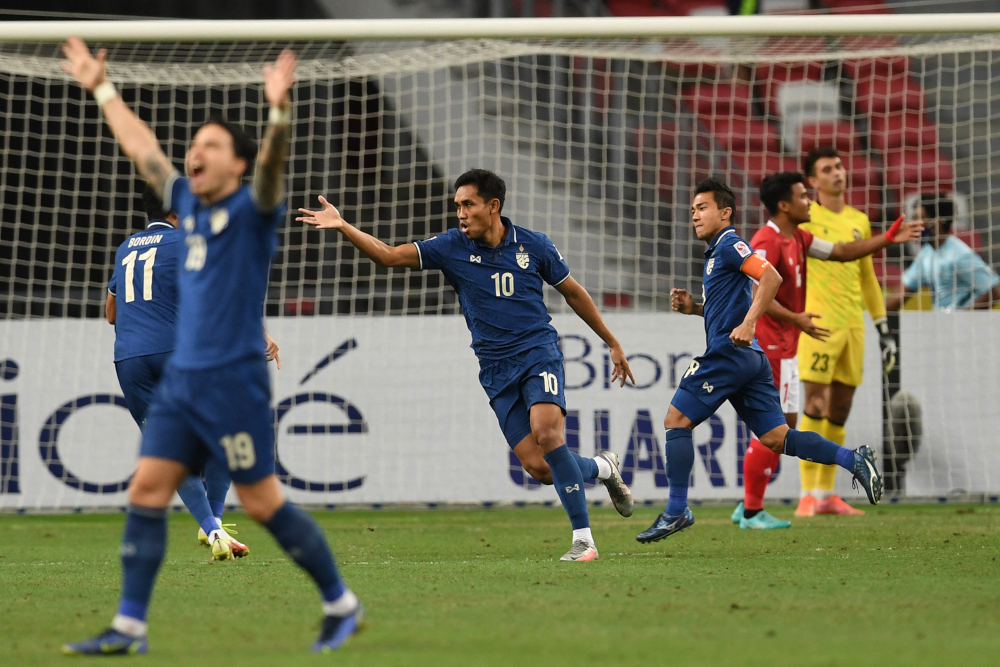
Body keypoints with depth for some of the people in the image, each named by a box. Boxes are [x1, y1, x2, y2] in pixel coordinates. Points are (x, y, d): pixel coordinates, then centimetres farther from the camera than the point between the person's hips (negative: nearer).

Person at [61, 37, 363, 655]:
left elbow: (273, 164, -27)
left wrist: (280, 111, -44)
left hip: (234, 380, -7)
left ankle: (342, 605, 10)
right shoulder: (189, 205, 13)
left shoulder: (251, 209, -6)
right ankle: (129, 627, 2)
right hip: (181, 378, 7)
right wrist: (101, 88, 30)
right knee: (146, 491, 0)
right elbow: (141, 145, 24)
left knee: (263, 501, -4)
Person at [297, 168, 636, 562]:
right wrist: (343, 227, -20)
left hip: (538, 352, -2)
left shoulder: (533, 246, -1)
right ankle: (601, 468, 25)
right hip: (496, 368, 2)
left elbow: (573, 293, 13)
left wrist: (613, 344, 18)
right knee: (538, 467, -9)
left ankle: (583, 539, -20)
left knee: (546, 431, -28)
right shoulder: (452, 248, 0)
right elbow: (388, 256, -5)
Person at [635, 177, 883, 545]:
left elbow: (771, 278, -20)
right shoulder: (716, 252, 23)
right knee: (776, 438, 4)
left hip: (729, 353, -10)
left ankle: (677, 510, -3)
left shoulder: (729, 245, -7)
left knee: (676, 419, -4)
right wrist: (693, 307, 17)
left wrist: (747, 325, -28)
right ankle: (853, 459, -5)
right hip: (749, 359, 10)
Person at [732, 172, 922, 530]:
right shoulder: (766, 242, -17)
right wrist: (796, 320, -30)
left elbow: (842, 252, 21)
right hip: (768, 344, -10)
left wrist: (888, 239, 15)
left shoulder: (798, 239, 14)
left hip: (783, 347, 10)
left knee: (784, 423, 12)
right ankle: (752, 513, -4)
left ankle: (750, 506, 18)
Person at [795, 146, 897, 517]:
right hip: (819, 322, -6)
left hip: (853, 326, 6)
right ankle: (807, 496, -8)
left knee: (840, 412, 6)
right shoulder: (806, 217, -1)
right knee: (815, 408, -9)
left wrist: (884, 330, 21)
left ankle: (827, 494, 10)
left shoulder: (859, 221, 17)